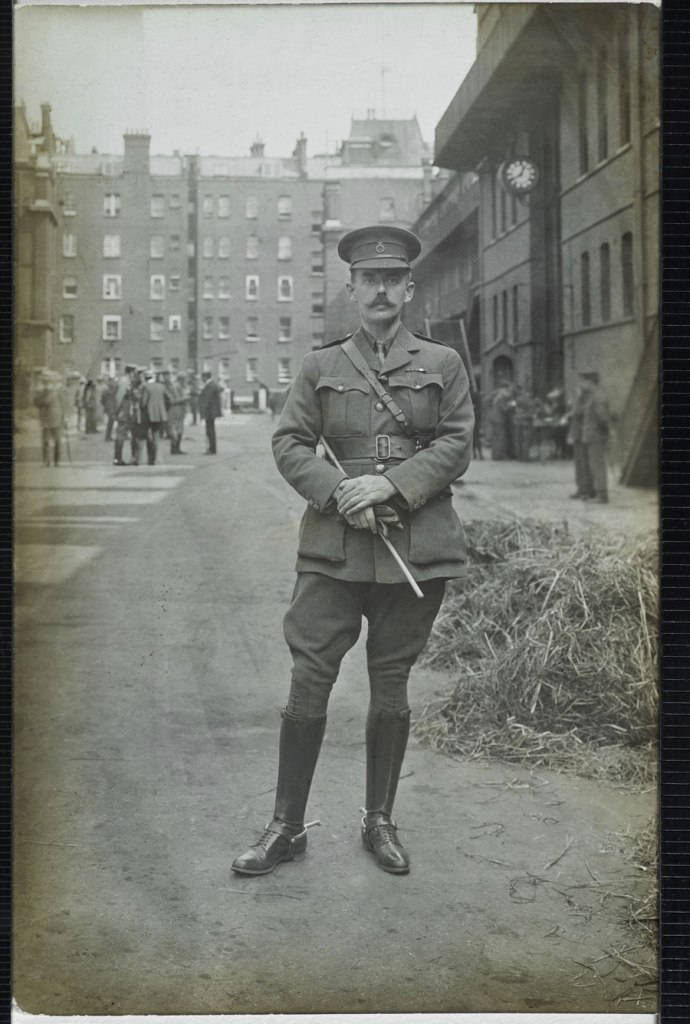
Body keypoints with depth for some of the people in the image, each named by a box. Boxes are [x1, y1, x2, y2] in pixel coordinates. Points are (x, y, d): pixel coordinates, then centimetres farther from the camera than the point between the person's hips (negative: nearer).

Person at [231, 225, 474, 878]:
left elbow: (457, 445, 0)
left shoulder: (442, 364, 8)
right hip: (333, 545, 0)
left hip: (417, 544, 0)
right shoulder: (321, 365, 10)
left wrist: (389, 484, -14)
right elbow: (289, 443, 4)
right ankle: (286, 828, 10)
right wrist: (339, 493, -13)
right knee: (308, 681, -3)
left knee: (391, 685, 8)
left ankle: (379, 822, 23)